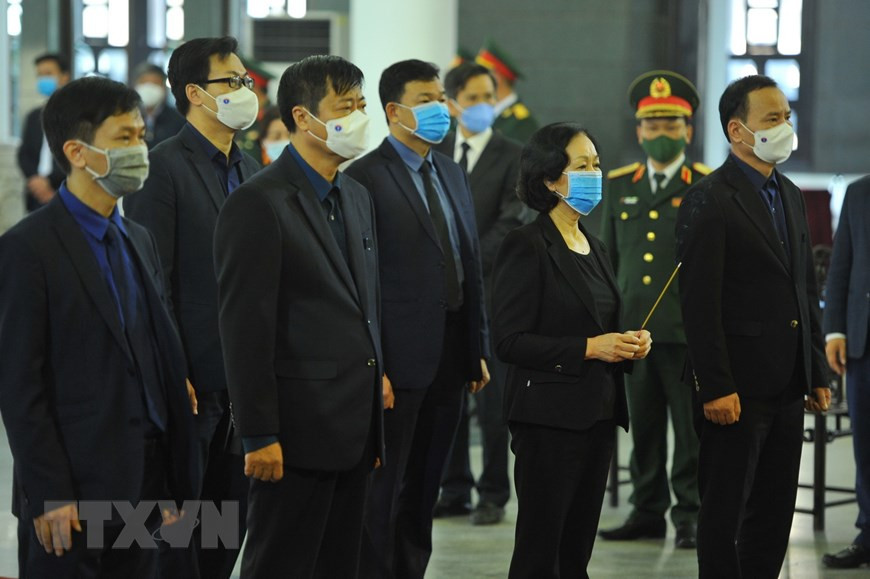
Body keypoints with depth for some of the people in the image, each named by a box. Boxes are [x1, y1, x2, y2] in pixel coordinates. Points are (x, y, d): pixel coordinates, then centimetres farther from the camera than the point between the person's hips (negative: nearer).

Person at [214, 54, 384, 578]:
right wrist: (260, 436, -18)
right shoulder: (259, 204, -11)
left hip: (356, 431, 8)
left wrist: (375, 419, 16)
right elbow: (245, 328, -15)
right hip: (300, 431, -8)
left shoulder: (357, 197, 15)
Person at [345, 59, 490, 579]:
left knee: (423, 495, 14)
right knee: (382, 494, 1)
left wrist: (479, 351, 12)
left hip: (449, 361, 7)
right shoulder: (366, 177, -10)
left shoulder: (453, 174, 14)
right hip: (399, 361, -7)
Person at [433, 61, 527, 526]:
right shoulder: (433, 154, 12)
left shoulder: (513, 158, 0)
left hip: (491, 291, -4)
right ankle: (453, 491, 13)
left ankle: (494, 495, 6)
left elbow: (511, 225, -9)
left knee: (492, 397, -1)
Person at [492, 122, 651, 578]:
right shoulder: (526, 248, -9)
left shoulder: (594, 248, 16)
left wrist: (628, 345, 4)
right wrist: (589, 348, -19)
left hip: (597, 415, 8)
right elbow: (510, 342, -15)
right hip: (550, 416, -8)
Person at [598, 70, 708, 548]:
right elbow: (607, 258, 18)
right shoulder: (619, 186, 13)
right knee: (643, 430, 8)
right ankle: (648, 512, 17)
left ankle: (690, 516, 7)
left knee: (692, 430, -1)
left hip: (689, 331, -4)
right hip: (632, 329, 4)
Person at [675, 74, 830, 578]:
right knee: (725, 513, 0)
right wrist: (716, 389, -20)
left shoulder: (791, 196, 14)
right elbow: (700, 304, -16)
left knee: (775, 516, 11)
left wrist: (817, 374, 14)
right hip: (737, 388, -8)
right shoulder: (709, 201, -11)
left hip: (786, 387, 8)